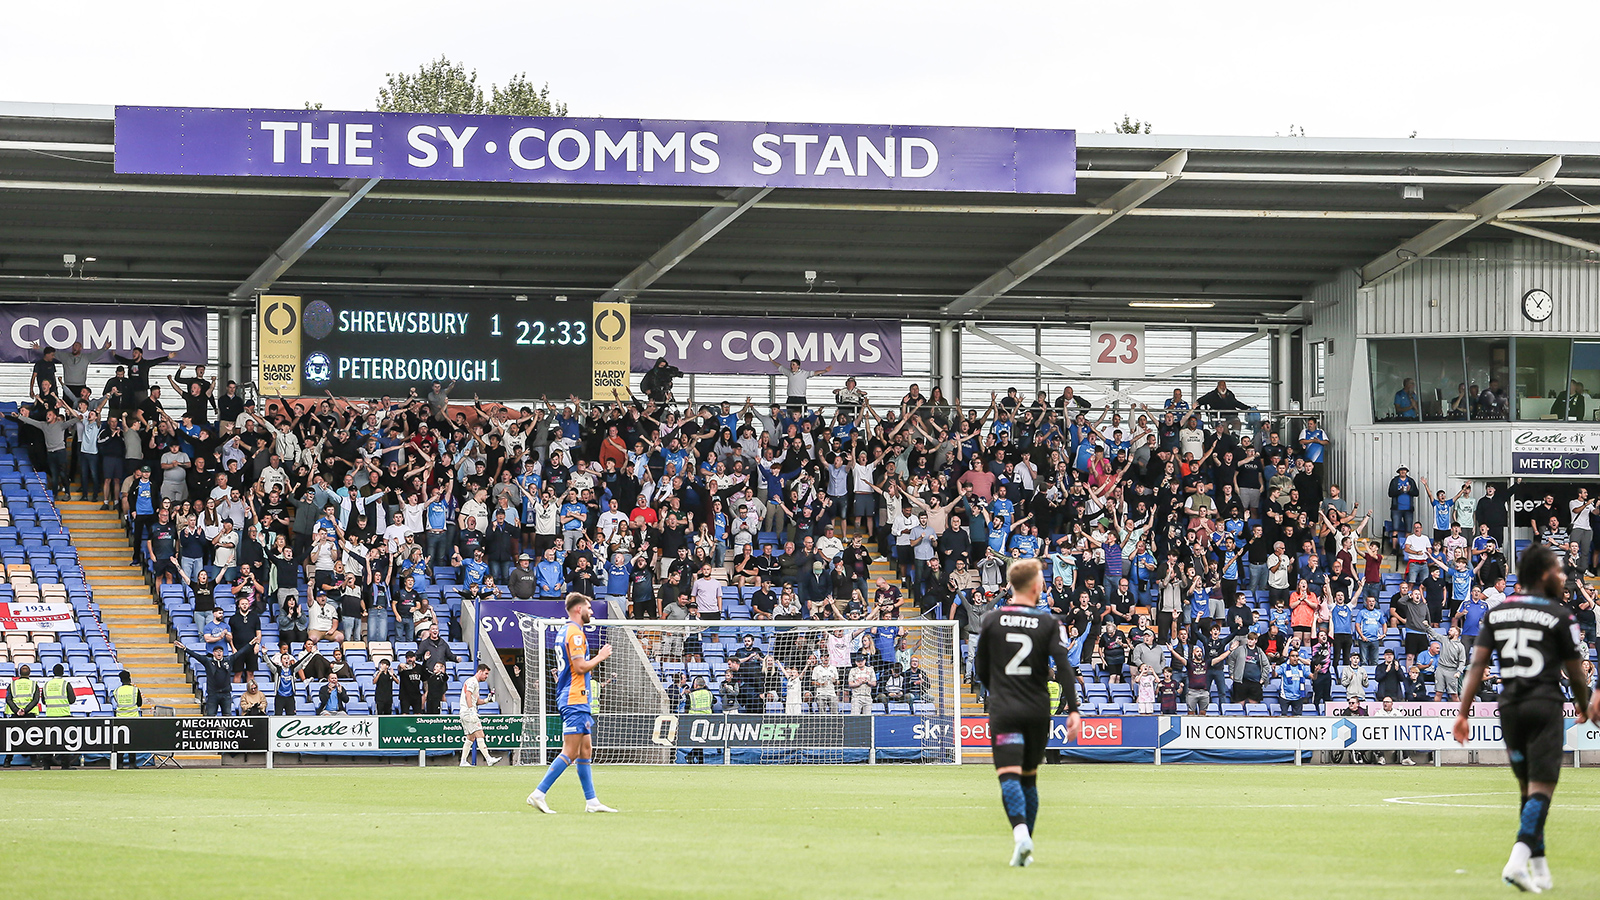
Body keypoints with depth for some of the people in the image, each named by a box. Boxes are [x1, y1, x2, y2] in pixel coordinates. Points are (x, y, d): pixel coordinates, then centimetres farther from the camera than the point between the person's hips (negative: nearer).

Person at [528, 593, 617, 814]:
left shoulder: (566, 631, 18)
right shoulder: (575, 633, -12)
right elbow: (580, 666, -18)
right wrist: (600, 657, -5)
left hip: (571, 700, 11)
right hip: (575, 699, -11)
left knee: (585, 750, 10)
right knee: (570, 752, -12)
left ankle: (591, 801, 10)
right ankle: (538, 794, -15)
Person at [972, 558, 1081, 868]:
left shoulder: (993, 621, 3)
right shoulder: (1048, 623, 0)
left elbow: (980, 668, 10)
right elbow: (1063, 665, -11)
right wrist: (1073, 709, -12)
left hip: (1003, 712, -1)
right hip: (1038, 711, 2)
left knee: (1009, 775, -12)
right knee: (1029, 777, 16)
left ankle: (1020, 831, -37)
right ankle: (1025, 848, 19)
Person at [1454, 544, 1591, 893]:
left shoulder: (1497, 612, 9)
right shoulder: (1560, 616, -5)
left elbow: (1478, 663, 2)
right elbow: (1575, 672, 0)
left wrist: (1463, 712, 1)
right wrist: (1583, 708, 18)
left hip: (1509, 706, 5)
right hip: (1545, 706, -5)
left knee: (1527, 788, 16)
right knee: (1541, 789, -6)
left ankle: (1539, 867, 19)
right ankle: (1518, 861, -23)